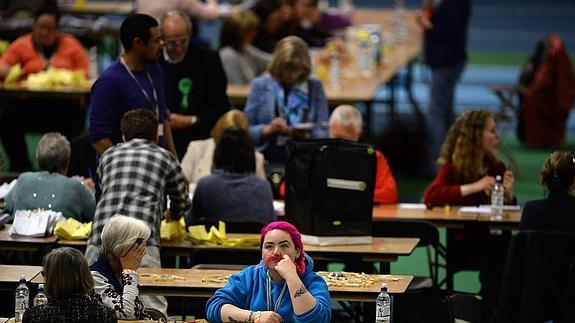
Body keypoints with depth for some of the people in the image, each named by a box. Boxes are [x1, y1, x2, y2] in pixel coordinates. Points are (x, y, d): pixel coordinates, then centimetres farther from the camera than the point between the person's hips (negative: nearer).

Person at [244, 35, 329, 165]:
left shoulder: (315, 86, 10)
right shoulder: (260, 85, 8)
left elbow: (323, 132, 9)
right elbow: (246, 130, 7)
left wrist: (308, 136, -13)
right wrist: (267, 129, -12)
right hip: (267, 158, 0)